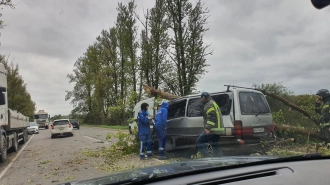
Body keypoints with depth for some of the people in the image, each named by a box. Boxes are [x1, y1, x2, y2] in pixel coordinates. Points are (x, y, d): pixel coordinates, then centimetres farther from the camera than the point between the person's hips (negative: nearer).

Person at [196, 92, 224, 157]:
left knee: (199, 142, -6)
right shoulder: (214, 104, 25)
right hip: (217, 129, 10)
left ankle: (207, 157, -12)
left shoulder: (209, 104, -7)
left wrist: (208, 128, -24)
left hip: (212, 129, -10)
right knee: (216, 146, 11)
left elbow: (212, 117, -19)